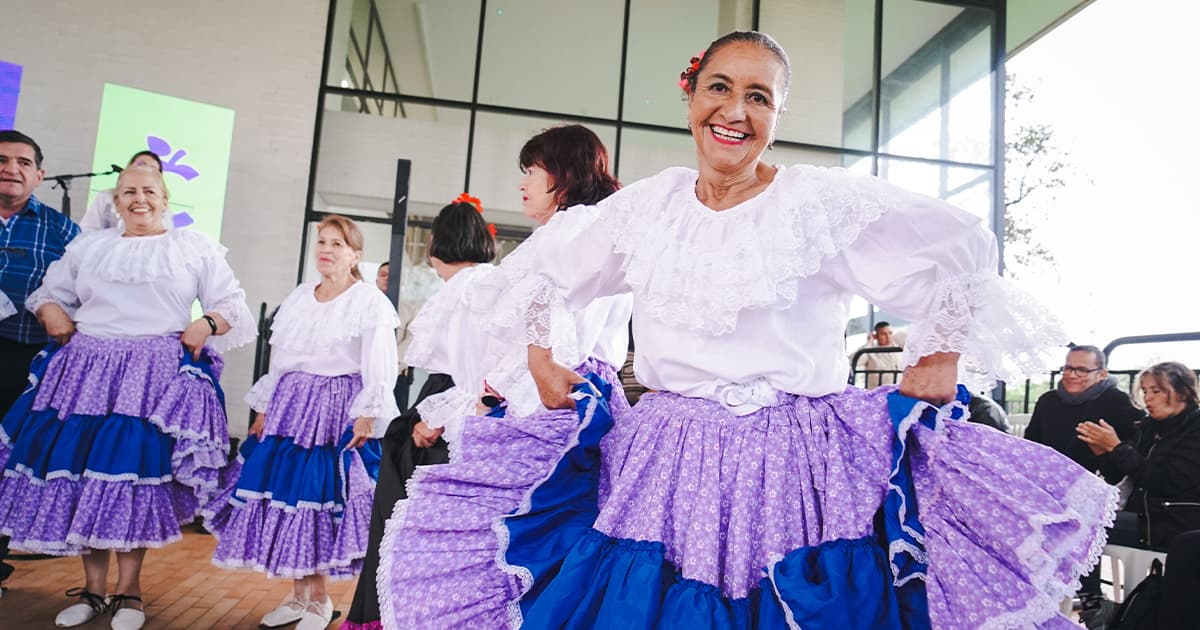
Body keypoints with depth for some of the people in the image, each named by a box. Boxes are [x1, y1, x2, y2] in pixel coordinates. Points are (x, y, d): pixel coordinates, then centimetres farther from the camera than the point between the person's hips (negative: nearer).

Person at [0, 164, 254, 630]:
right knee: (84, 471, 2)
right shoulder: (88, 246, 17)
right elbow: (49, 292, 22)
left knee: (137, 474, -3)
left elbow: (231, 304, 6)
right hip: (87, 372, 3)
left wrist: (207, 324, -12)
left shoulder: (195, 249, 8)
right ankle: (93, 589, 15)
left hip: (158, 377, -3)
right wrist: (50, 311, 2)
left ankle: (128, 590, 11)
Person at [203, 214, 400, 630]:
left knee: (323, 499, -2)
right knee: (289, 495, 8)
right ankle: (299, 594, 23)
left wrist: (366, 416, -19)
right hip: (291, 407, 7)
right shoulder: (298, 298, 13)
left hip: (338, 412, -6)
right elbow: (278, 360, 17)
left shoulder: (370, 301, -7)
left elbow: (379, 369, -12)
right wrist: (264, 410, 15)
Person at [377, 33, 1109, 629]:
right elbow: (549, 277, 20)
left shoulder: (828, 201, -6)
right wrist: (542, 362, 14)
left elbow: (960, 258, 0)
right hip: (661, 471, 3)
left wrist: (932, 375, -2)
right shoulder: (645, 204, 6)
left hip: (795, 473, -2)